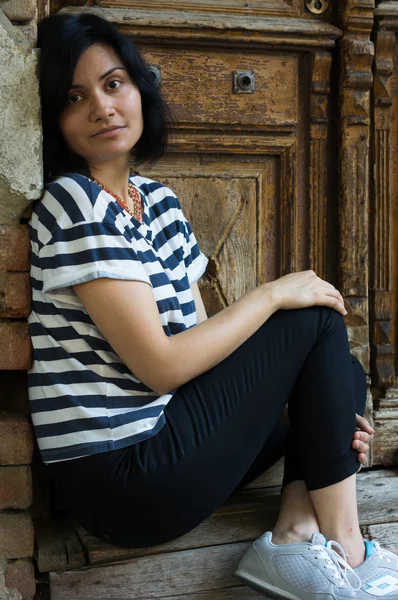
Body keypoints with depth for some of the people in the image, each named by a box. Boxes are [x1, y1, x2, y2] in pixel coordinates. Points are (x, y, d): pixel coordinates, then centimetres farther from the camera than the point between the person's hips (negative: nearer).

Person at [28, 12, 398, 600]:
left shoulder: (160, 200, 10)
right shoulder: (73, 204, -16)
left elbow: (199, 336, 9)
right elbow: (161, 366, -20)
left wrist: (323, 414, 1)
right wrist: (272, 294, -9)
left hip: (159, 440, 8)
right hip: (123, 480, -8)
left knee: (345, 373, 11)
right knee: (317, 320, -5)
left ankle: (294, 535, -6)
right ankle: (343, 553, -2)